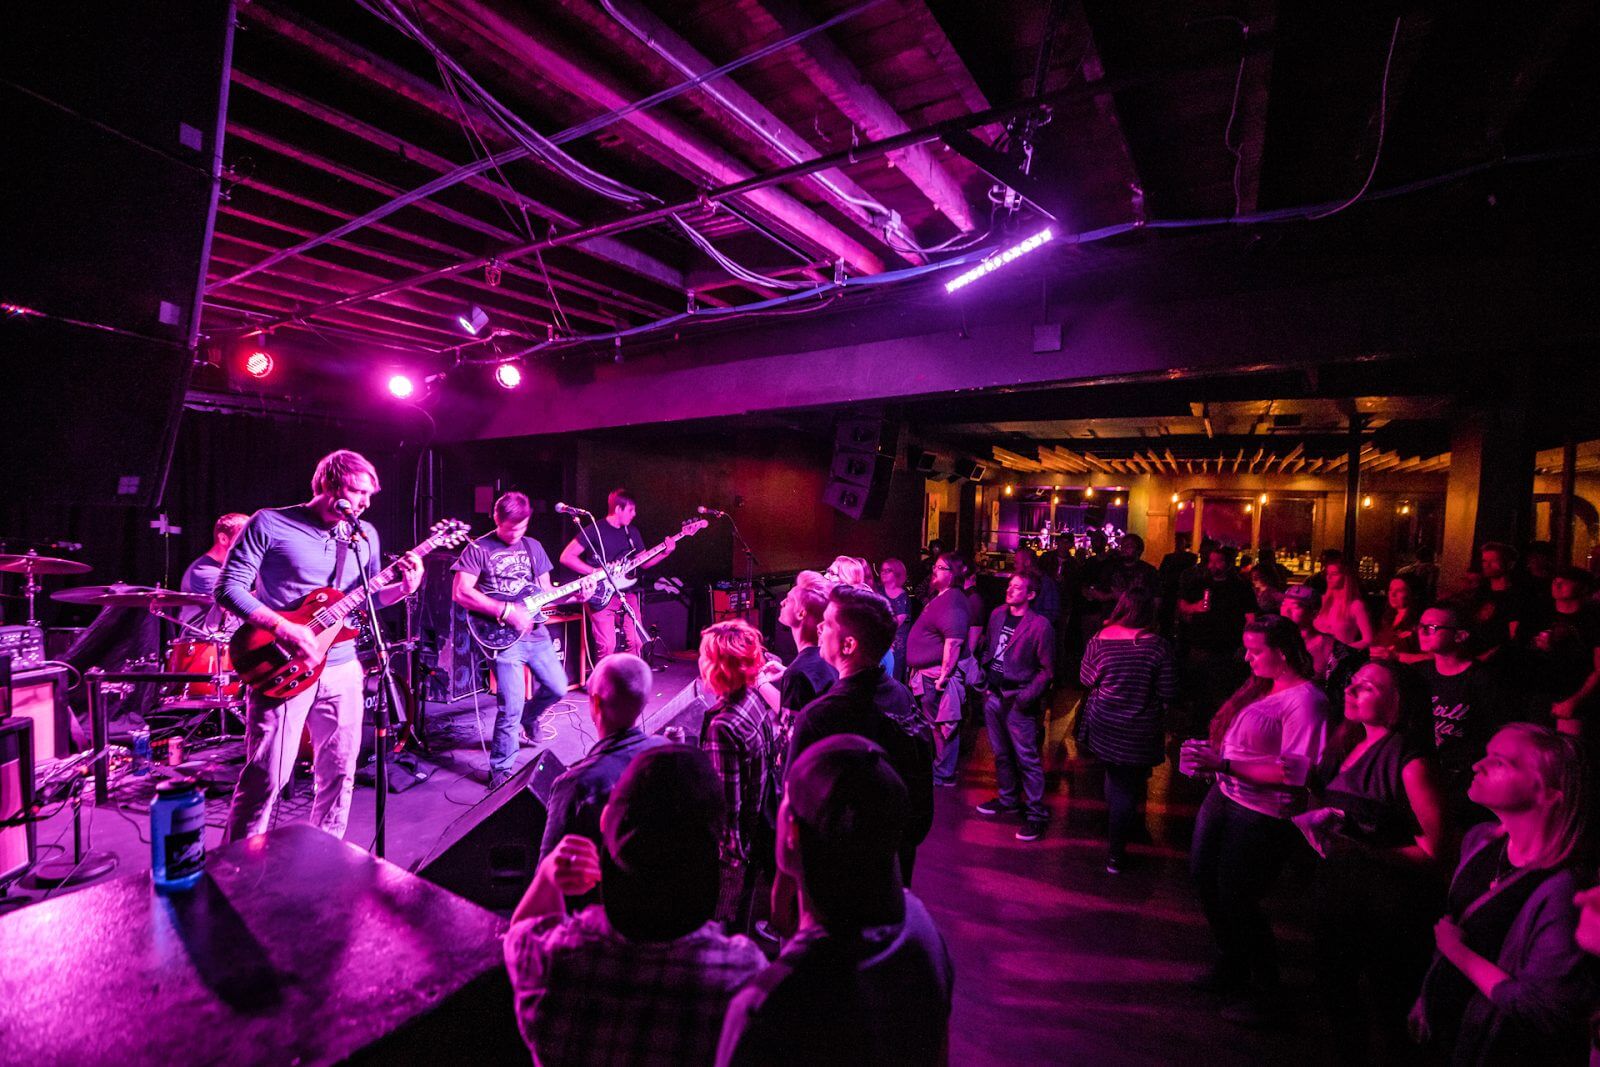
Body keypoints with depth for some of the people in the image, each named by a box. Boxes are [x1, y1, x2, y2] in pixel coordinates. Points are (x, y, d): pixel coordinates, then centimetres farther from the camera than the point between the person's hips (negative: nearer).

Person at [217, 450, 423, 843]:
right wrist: (283, 628, -20)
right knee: (265, 778, -2)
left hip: (342, 669, 5)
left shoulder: (364, 535, 9)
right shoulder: (270, 524, -6)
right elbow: (228, 587, -9)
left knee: (339, 772, 13)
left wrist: (404, 588, -6)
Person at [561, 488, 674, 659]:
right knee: (607, 645, -13)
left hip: (626, 592, 6)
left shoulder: (632, 532, 13)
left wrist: (665, 553, 1)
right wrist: (595, 571, -16)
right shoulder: (595, 530, -7)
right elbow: (566, 557, -9)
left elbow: (644, 562, 18)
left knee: (635, 642, 0)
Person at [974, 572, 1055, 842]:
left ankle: (1036, 814, 11)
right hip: (993, 695, 7)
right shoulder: (997, 615, 5)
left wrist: (1026, 697, -16)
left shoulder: (1039, 625, -14)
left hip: (1018, 700, -7)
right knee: (1001, 753, 20)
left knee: (1027, 759, -1)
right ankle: (1008, 799, 37)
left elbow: (1047, 669, -11)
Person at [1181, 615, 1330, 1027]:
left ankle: (1265, 996, 29)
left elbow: (1293, 773, -23)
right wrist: (1208, 755, -4)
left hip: (1262, 816, -8)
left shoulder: (1304, 700, -18)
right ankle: (1230, 968, 40)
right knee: (1206, 881, 16)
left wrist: (1224, 764, -25)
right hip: (1224, 797, 8)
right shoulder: (1261, 687, 6)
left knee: (1235, 900, 5)